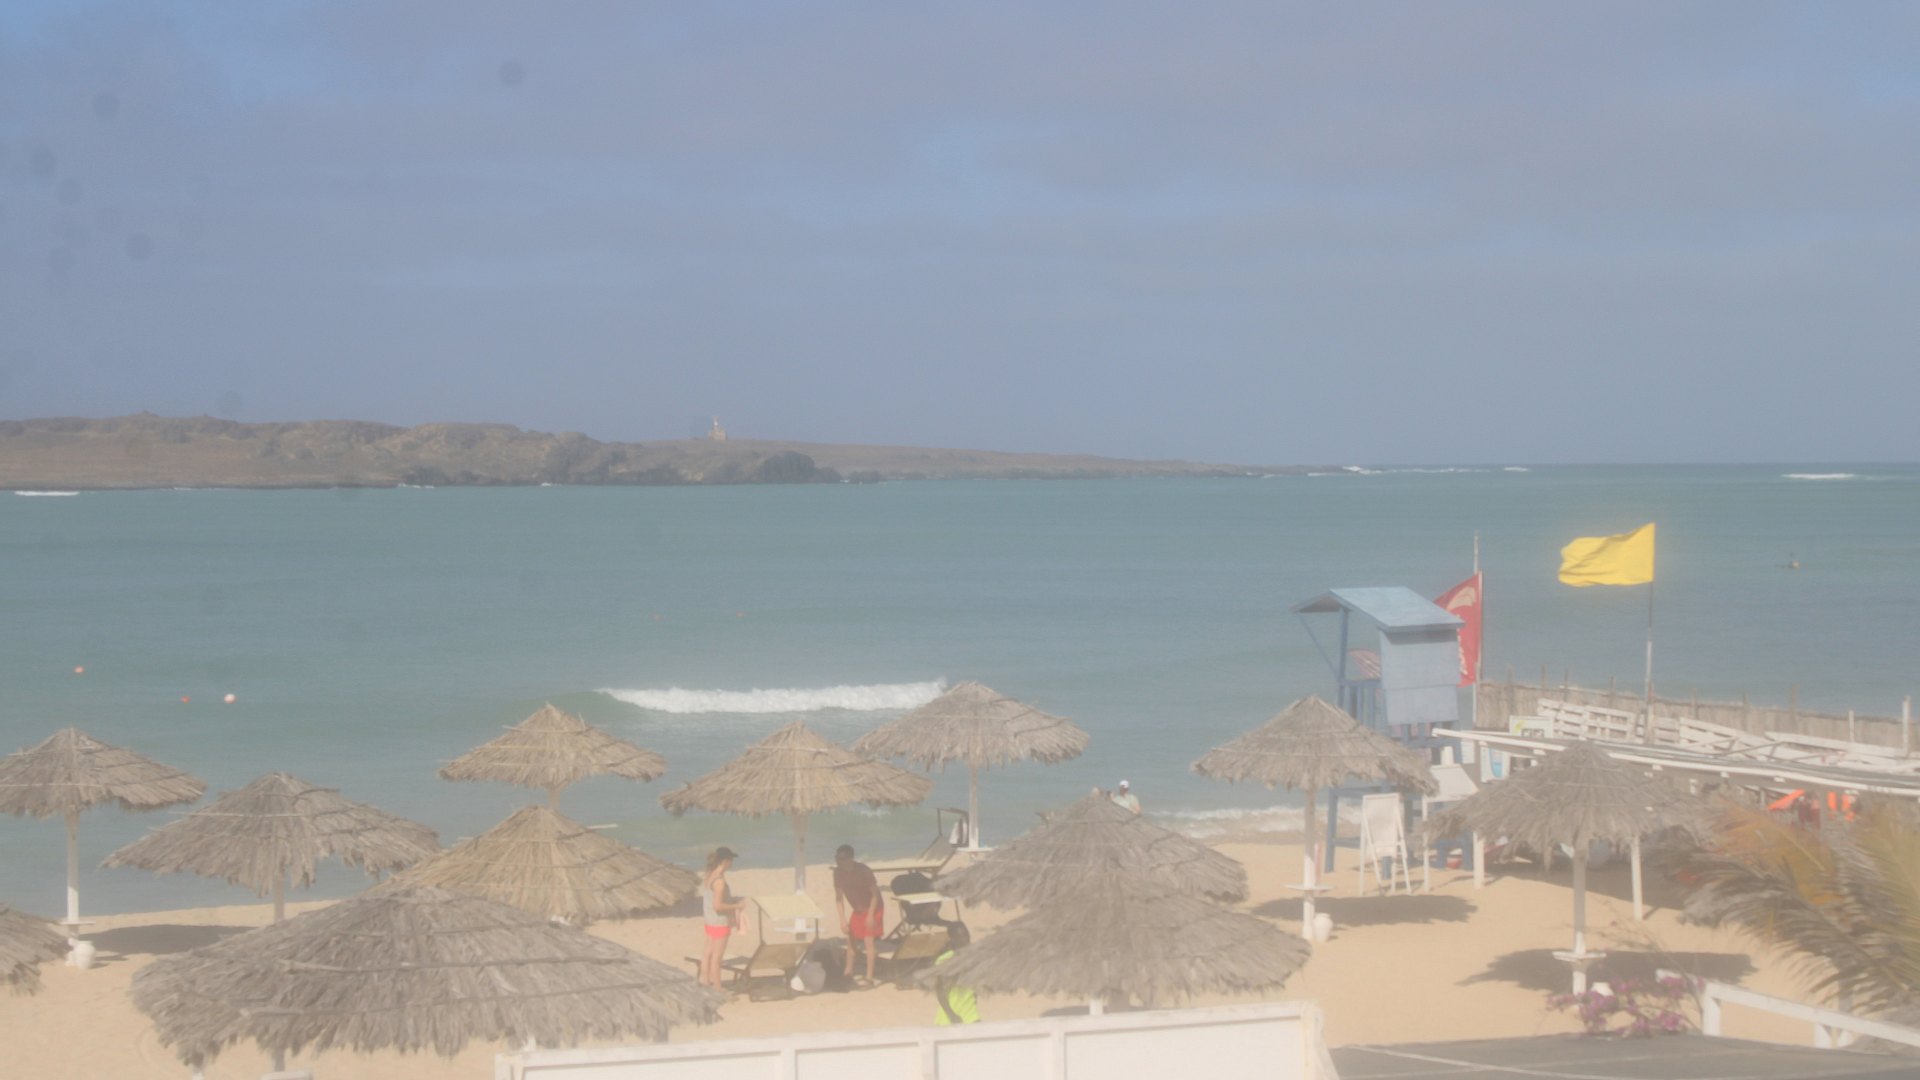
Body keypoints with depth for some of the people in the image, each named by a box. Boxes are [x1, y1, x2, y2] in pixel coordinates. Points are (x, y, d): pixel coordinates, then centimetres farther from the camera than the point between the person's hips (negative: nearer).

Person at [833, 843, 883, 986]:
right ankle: (848, 971, 31)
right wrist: (842, 919, -10)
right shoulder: (838, 873, -12)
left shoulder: (863, 871, -28)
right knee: (850, 939, 13)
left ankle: (869, 978, -13)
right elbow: (839, 897, -4)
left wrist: (870, 916, -24)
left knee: (868, 940, -13)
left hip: (872, 909, -6)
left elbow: (875, 893, -21)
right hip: (857, 910, 6)